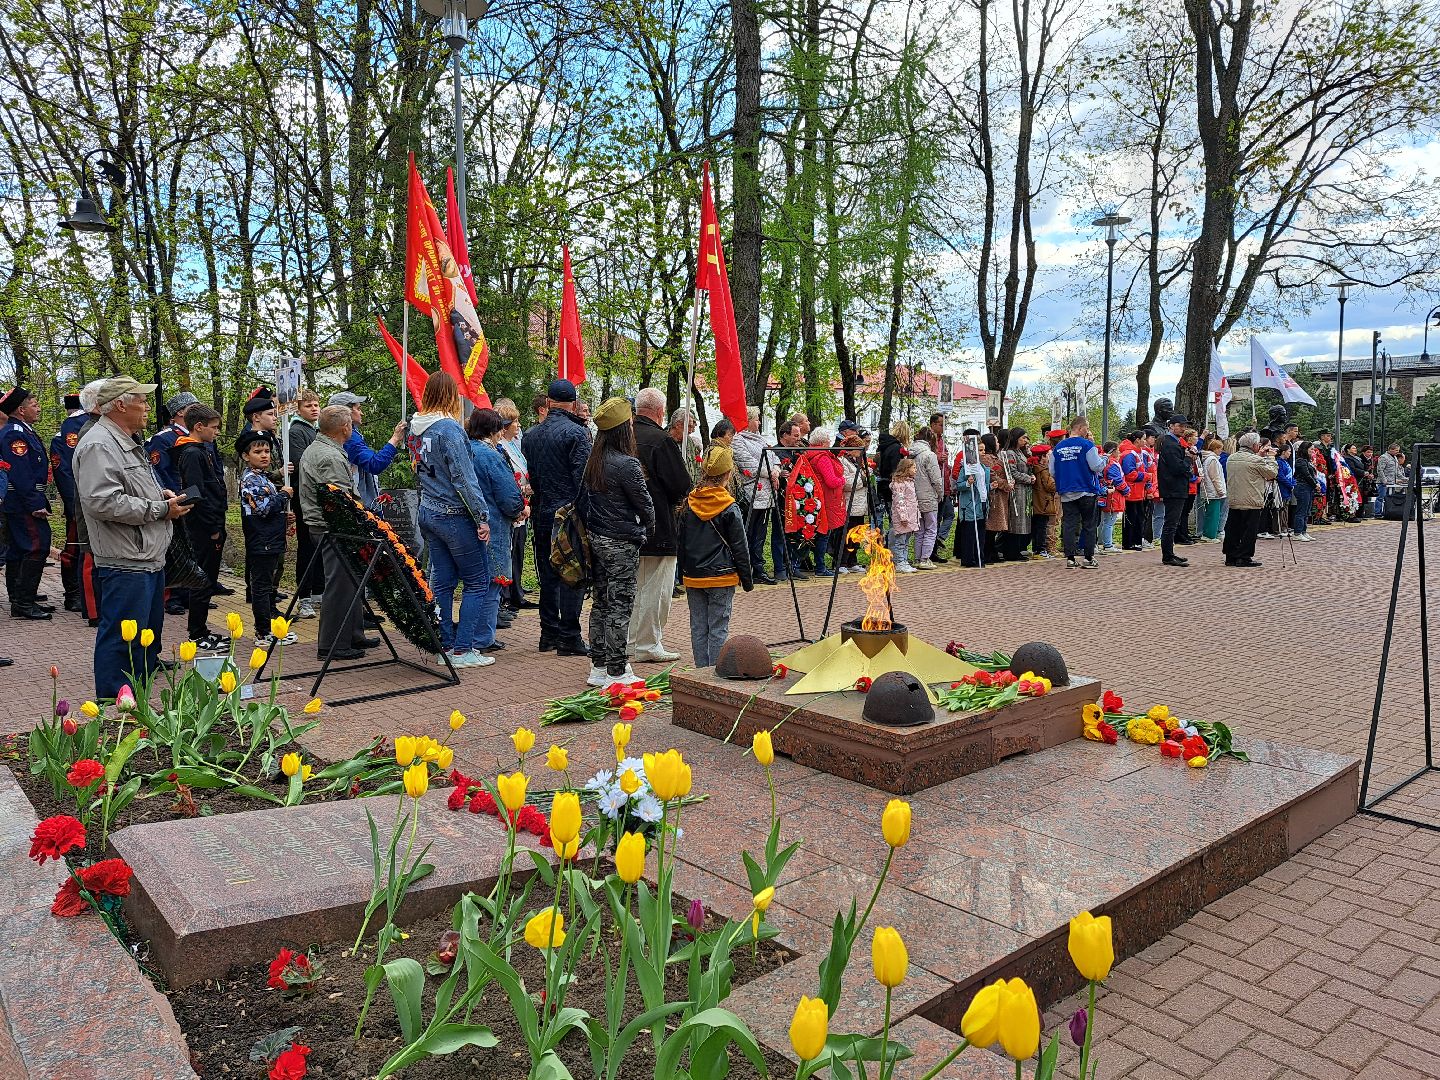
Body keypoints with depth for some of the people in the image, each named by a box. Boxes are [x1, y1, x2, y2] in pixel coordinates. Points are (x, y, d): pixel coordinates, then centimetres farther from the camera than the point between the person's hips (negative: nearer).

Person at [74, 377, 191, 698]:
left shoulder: (130, 443, 18)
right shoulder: (98, 446, -17)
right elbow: (103, 502, -27)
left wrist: (161, 493, 10)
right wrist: (161, 508, -19)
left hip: (149, 557, 11)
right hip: (125, 563, -11)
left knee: (150, 632, 22)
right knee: (123, 638, -5)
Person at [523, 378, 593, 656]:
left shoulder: (530, 435, 9)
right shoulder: (577, 432, -10)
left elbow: (526, 475, 13)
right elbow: (583, 476, -14)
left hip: (541, 515, 6)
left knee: (547, 576, 13)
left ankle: (549, 634, 19)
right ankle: (569, 638, 0)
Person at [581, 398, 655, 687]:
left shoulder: (593, 462, 6)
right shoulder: (627, 464, -17)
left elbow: (587, 499, 10)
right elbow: (644, 503, -11)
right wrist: (648, 529, 8)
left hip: (596, 540, 8)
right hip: (621, 543, -8)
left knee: (601, 602, 14)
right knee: (620, 606, -1)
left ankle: (598, 668, 22)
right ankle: (617, 672, 5)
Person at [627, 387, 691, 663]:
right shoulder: (662, 440, -17)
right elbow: (681, 486, -16)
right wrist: (673, 502, 4)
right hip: (658, 525, -7)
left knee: (633, 585, 18)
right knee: (656, 588, 2)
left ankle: (630, 641, 26)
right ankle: (648, 645, 7)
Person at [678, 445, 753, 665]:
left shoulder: (689, 504, 3)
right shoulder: (730, 508, -10)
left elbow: (681, 541, 10)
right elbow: (739, 547, -5)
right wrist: (746, 578, 4)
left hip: (693, 577, 4)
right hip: (721, 576, -4)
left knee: (698, 627, 10)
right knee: (718, 628, 0)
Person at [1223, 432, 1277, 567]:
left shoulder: (1231, 459, 7)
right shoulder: (1256, 460, -14)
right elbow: (1272, 473, -4)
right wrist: (1271, 457, 8)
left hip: (1233, 501, 7)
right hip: (1251, 503, -6)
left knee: (1233, 529, 10)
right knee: (1249, 531, 0)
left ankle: (1230, 557, 14)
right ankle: (1244, 557, 1)